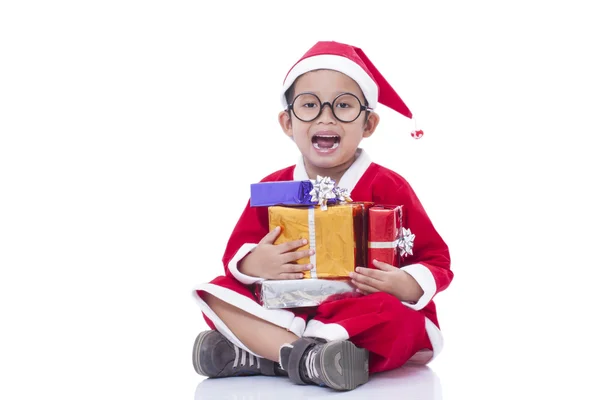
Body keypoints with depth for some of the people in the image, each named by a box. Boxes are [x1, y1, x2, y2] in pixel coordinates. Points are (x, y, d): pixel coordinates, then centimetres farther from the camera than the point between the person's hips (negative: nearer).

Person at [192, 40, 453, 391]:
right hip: (287, 312, 4)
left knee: (395, 321, -36)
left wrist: (406, 285, -25)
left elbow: (436, 261, -3)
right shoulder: (272, 188, 6)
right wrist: (253, 264, -16)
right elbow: (237, 250, 10)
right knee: (217, 296, -14)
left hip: (362, 315, -3)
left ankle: (251, 355, -30)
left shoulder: (387, 188, -5)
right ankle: (306, 356, -34)